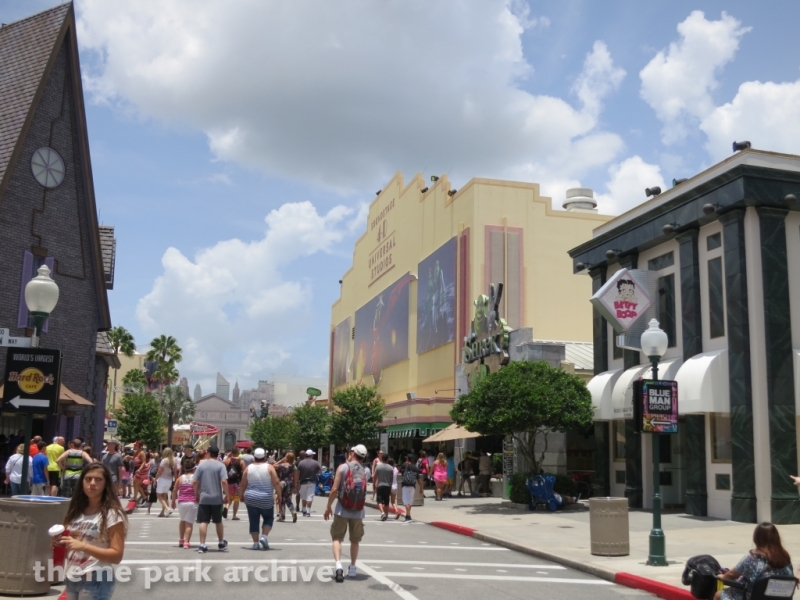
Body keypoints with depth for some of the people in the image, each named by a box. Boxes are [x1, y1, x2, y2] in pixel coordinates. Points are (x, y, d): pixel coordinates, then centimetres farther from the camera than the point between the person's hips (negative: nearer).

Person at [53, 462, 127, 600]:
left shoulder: (112, 514, -11)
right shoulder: (77, 511, 9)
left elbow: (116, 556, -15)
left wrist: (83, 546, -23)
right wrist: (61, 542, 1)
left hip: (96, 582, -6)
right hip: (72, 579, 7)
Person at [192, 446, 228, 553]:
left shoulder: (202, 465, 1)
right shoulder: (220, 465, -5)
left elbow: (194, 482, 0)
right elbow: (224, 481, -15)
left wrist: (196, 495, 12)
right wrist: (226, 495, -6)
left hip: (204, 498, 0)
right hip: (217, 498, 0)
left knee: (203, 522, 2)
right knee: (218, 521, 15)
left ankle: (202, 545, -3)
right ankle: (221, 543, 27)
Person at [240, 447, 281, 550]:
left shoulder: (248, 468, 1)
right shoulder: (269, 467, -4)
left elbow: (243, 485, 3)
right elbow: (276, 483, -10)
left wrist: (242, 495, 17)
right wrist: (279, 495, -2)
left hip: (251, 499, 2)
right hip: (266, 500, -2)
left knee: (254, 521, 8)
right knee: (268, 518, 15)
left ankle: (255, 543, 7)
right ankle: (264, 537, -2)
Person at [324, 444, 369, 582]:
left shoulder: (343, 467, -6)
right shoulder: (364, 472, 5)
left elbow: (334, 489, -10)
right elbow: (364, 493, 5)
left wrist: (328, 507, -1)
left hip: (342, 509, -3)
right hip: (358, 511, 3)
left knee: (337, 538, 4)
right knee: (355, 540, 18)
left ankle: (338, 564, -15)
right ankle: (352, 568, 24)